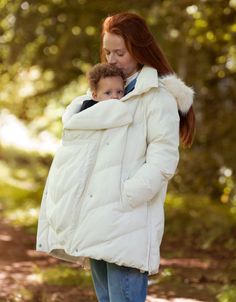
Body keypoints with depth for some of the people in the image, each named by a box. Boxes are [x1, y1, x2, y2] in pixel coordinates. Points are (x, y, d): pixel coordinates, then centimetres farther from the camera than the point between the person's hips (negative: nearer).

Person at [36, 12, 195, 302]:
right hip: (95, 218, 7)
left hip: (127, 223, -7)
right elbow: (71, 118, 10)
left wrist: (124, 197, -18)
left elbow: (163, 159, -11)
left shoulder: (158, 96, -3)